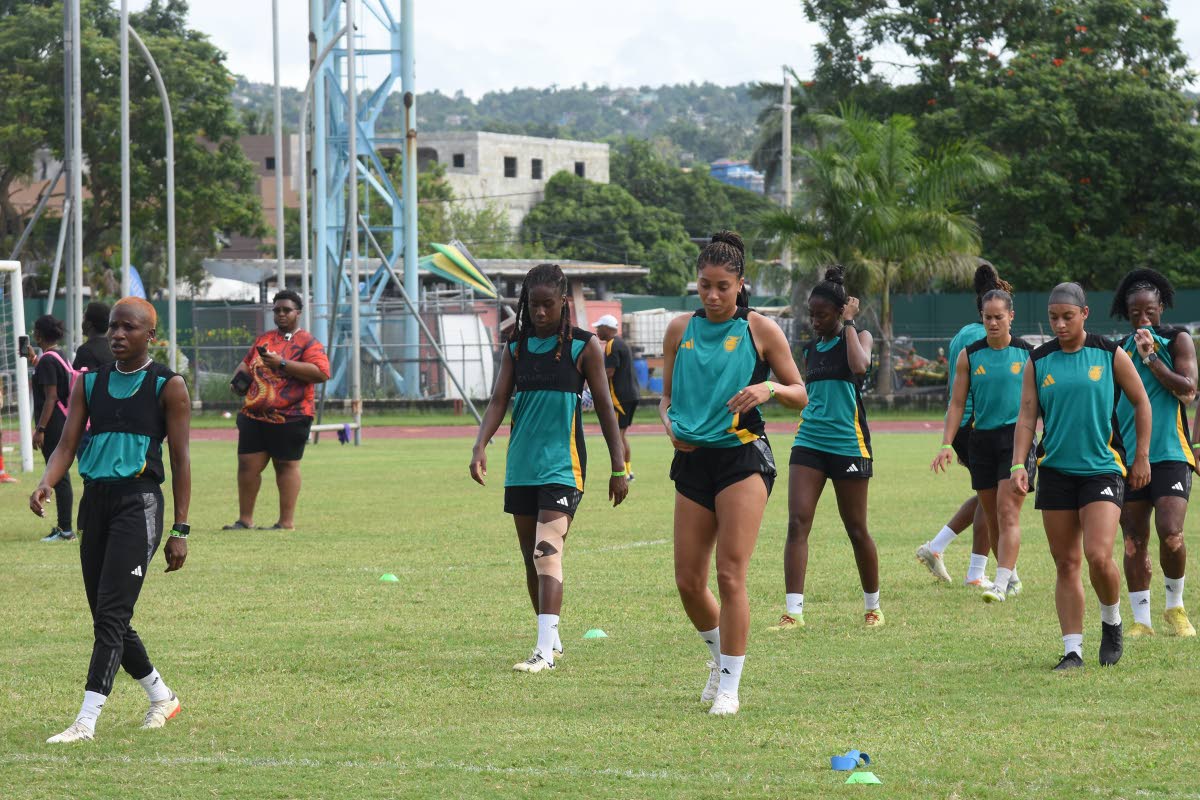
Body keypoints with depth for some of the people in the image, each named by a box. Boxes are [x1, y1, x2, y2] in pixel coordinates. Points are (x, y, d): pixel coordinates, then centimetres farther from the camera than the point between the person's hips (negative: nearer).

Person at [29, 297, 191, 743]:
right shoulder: (89, 383, 12)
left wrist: (180, 530, -5)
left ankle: (87, 720, -20)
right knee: (107, 619, 9)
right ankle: (161, 697, 30)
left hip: (139, 503, -6)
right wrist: (45, 484, -14)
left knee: (111, 615, -15)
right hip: (95, 501, 6)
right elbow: (67, 445, 7)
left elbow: (180, 461, -1)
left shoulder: (168, 386, -1)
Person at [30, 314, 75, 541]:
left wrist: (40, 429, -21)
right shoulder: (60, 356, 14)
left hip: (52, 426, -10)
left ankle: (65, 529, -7)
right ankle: (64, 527, 18)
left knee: (59, 477, -7)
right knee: (60, 476, 14)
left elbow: (51, 397, -21)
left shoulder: (47, 360, -16)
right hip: (63, 424, 10)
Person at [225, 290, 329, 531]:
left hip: (290, 418, -6)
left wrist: (281, 363, -21)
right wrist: (240, 375, 10)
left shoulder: (307, 342, -3)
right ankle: (245, 519, 10)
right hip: (254, 416, 6)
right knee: (247, 465, 3)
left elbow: (321, 373, -18)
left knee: (286, 466, -1)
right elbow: (247, 363, 35)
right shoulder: (263, 339, 19)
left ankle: (287, 521, 5)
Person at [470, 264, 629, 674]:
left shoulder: (583, 347, -2)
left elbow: (605, 407, 0)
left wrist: (618, 468, -1)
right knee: (532, 559, 12)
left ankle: (545, 651, -26)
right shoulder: (516, 348, 8)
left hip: (563, 466, -5)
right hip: (521, 467, 5)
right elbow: (499, 400, 0)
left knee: (547, 551, -19)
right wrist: (480, 447, -17)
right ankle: (551, 639, 27)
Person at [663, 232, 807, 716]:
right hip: (693, 459, 4)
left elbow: (800, 396, 3)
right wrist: (669, 422, -3)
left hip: (743, 457, -4)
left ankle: (729, 686, -5)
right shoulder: (680, 329, 9)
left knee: (730, 574, -12)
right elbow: (667, 394, 18)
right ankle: (720, 657, 32)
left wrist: (769, 389, -17)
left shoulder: (760, 330, -1)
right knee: (688, 581, 4)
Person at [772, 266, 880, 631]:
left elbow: (859, 366, -25)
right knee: (797, 522, -11)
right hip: (809, 441, 4)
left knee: (856, 529, 6)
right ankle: (793, 611, -15)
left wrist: (848, 324, -15)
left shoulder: (858, 337, -2)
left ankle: (873, 606, 24)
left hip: (848, 444, -4)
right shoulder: (810, 348, 12)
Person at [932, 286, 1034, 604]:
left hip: (1017, 438, -3)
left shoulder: (1026, 353, 0)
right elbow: (958, 402, 6)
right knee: (992, 516, 9)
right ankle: (1010, 574, 26)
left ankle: (1001, 584, -21)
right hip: (982, 439, 3)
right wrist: (947, 443, -3)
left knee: (1008, 512, -14)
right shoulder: (970, 356, 5)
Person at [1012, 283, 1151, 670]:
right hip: (1055, 472, 3)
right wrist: (1018, 464, -8)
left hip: (1102, 468, -3)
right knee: (1066, 564, 2)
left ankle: (1112, 622, 12)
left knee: (1098, 556, -16)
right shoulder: (1038, 361, 4)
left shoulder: (1110, 355, -1)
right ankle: (1072, 650, 7)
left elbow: (1141, 402, 8)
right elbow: (1027, 416, 4)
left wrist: (1142, 456, 5)